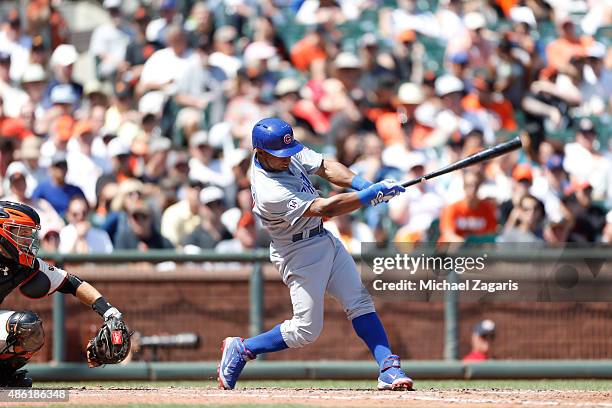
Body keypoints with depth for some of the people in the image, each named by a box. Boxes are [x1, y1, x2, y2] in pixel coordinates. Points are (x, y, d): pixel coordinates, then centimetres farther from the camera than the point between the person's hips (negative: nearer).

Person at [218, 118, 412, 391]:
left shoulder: (288, 153, -7)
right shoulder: (269, 194, -32)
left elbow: (325, 167, -2)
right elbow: (325, 208, -33)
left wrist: (359, 183, -19)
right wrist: (370, 195, -34)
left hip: (325, 240, 9)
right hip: (299, 253, -9)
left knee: (360, 302, 0)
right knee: (306, 330, -6)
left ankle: (389, 368, -3)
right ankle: (241, 350, 11)